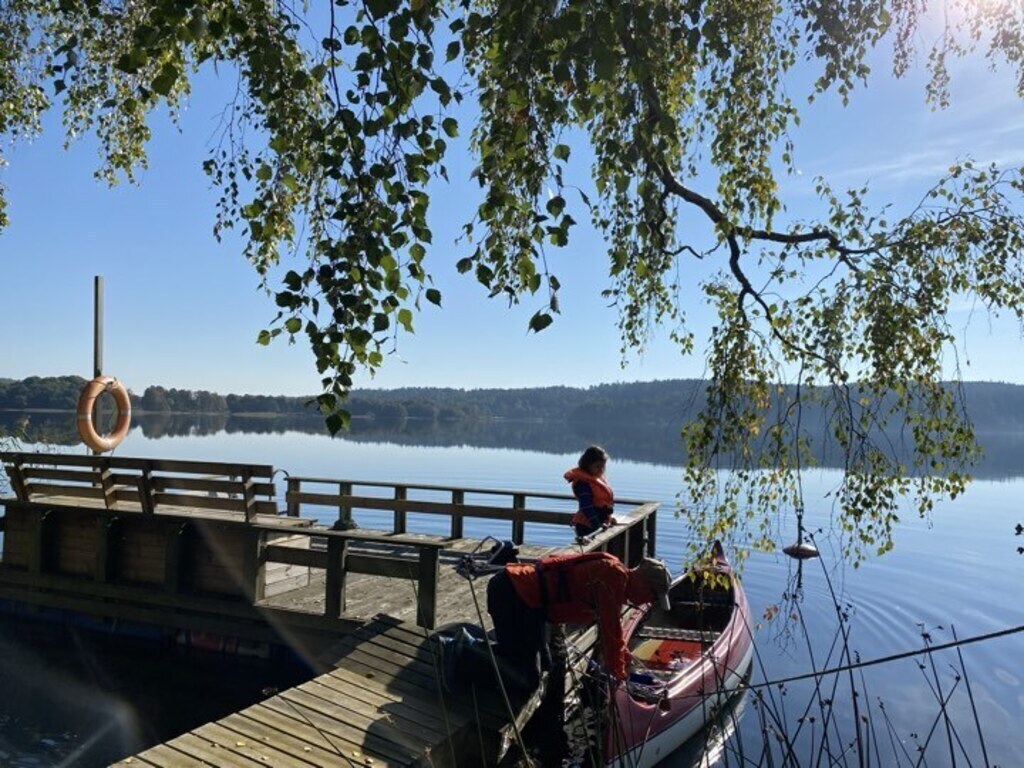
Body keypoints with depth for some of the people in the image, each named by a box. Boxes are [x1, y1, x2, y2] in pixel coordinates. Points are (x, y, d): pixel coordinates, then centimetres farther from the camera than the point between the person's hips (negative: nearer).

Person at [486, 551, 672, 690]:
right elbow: (610, 630, -14)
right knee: (528, 678, -11)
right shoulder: (615, 575, -17)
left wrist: (625, 661, 34)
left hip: (526, 595, 10)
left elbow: (611, 627, 28)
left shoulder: (614, 574, 14)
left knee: (542, 664, 16)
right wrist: (618, 675, -1)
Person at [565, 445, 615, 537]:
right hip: (587, 526, -10)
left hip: (601, 522, 10)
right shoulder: (582, 482, -18)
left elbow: (609, 497, 15)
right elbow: (586, 506, -25)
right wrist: (597, 524, -31)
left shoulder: (599, 477, 9)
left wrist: (608, 517, 5)